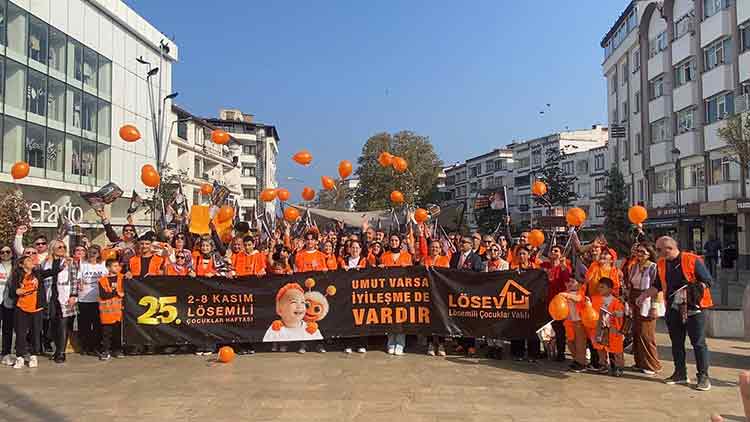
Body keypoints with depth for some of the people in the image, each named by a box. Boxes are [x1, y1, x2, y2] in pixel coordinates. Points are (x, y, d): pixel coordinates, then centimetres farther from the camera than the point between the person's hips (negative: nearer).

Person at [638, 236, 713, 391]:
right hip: (673, 309, 6)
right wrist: (644, 295, 5)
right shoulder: (661, 264, 8)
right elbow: (658, 286, 17)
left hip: (694, 308, -6)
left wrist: (692, 290, -23)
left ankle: (703, 376, 6)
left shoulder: (692, 260, -11)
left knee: (698, 342, -1)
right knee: (676, 342, 12)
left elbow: (707, 281, -10)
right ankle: (680, 374, 23)